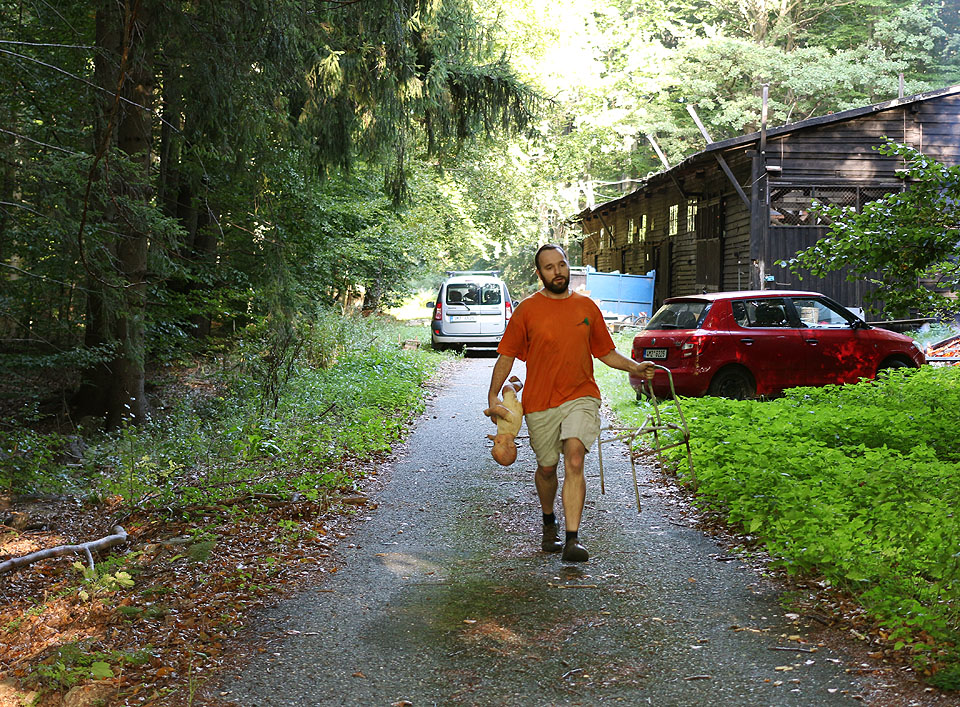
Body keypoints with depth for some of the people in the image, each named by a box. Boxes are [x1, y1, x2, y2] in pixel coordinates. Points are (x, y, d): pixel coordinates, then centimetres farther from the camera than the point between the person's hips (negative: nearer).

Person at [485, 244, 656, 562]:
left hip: (581, 396, 0)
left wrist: (634, 367, 0)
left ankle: (572, 539, -21)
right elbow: (506, 356, 4)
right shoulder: (527, 309, 1)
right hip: (540, 403, 0)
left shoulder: (586, 306, 8)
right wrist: (493, 396, -6)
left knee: (574, 461, -19)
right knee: (547, 467, 13)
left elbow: (606, 352, 17)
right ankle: (549, 522, 42)